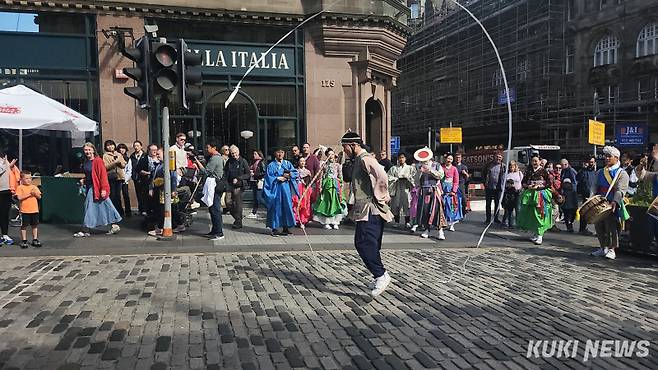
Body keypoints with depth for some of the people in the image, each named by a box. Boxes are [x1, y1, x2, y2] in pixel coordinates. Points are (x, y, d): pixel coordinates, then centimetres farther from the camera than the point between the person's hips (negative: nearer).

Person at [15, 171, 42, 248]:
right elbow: (19, 198, -13)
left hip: (34, 210, 4)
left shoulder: (34, 187, 10)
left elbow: (39, 197, 8)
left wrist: (35, 193, -11)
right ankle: (24, 241, 11)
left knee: (35, 225, 10)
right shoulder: (20, 187, -2)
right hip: (25, 210, -4)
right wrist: (29, 194, -17)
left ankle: (35, 240, 19)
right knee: (24, 226, 2)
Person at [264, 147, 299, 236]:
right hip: (275, 189, -3)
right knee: (276, 208, -2)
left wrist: (289, 175, -12)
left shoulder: (288, 164, 12)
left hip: (286, 189, 3)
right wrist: (278, 178, -12)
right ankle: (274, 228, 4)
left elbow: (296, 173, 4)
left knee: (287, 206, 1)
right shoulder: (271, 165, 3)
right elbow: (268, 178, -5)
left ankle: (286, 227, 8)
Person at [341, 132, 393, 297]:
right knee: (370, 245, 13)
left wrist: (381, 197, -20)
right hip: (365, 210, 11)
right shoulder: (359, 160, 20)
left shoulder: (365, 159, -13)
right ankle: (380, 277, 20)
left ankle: (381, 275, -11)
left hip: (370, 210, -11)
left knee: (364, 243, -15)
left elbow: (382, 177, -28)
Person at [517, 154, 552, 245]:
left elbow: (549, 184, -5)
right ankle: (534, 233, 19)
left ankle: (540, 235, -8)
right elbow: (523, 182, 15)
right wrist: (527, 186, -6)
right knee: (529, 214, 4)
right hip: (529, 195, 5)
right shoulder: (528, 171, 11)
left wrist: (538, 187, -14)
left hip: (541, 195, -4)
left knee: (539, 214, -9)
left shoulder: (544, 171, -2)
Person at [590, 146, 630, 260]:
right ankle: (603, 248, 22)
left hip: (613, 206, -5)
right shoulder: (600, 172, 17)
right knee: (599, 227, 9)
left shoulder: (622, 173, 0)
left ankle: (611, 250, 6)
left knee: (611, 227, -5)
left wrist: (614, 202, -27)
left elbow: (620, 190, -13)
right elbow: (595, 188, 15)